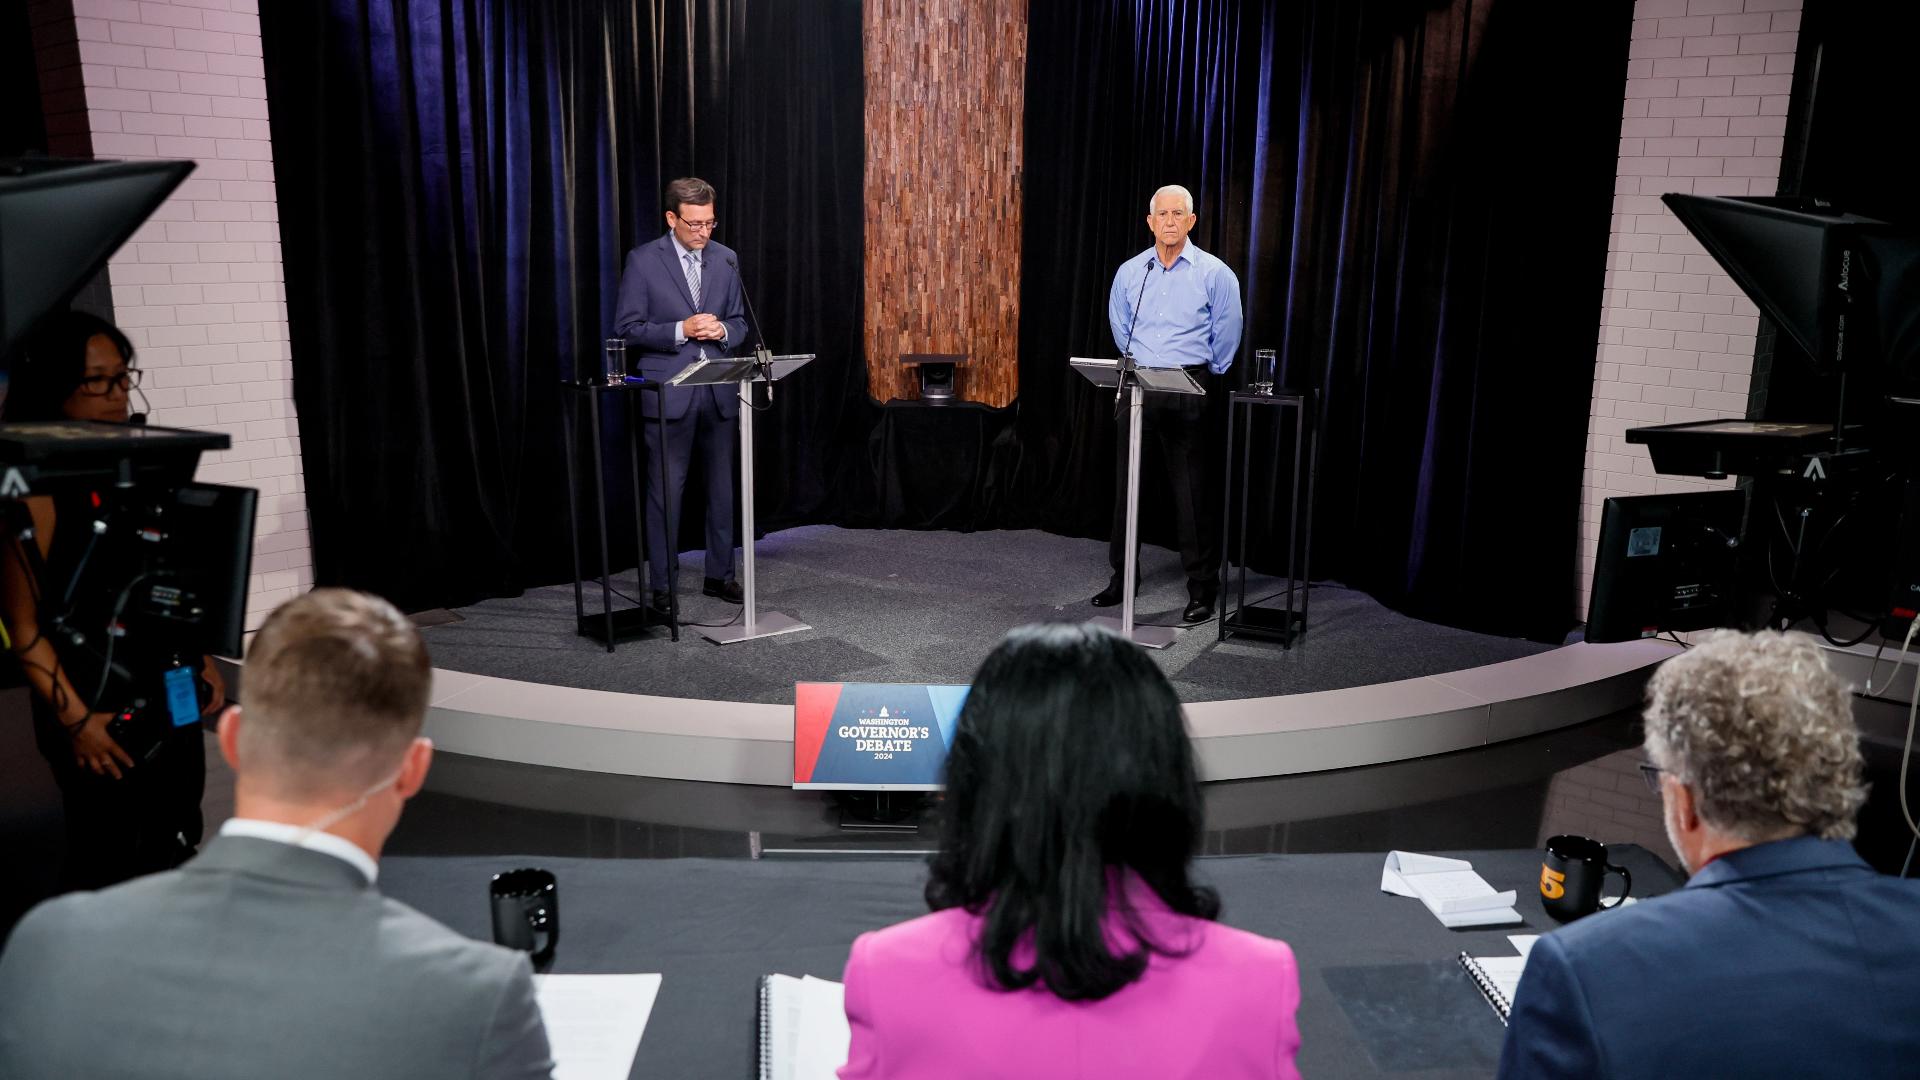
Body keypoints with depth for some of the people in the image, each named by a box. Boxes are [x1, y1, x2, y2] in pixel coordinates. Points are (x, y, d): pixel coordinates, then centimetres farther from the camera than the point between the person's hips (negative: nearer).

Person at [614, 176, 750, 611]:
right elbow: (627, 327, -6)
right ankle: (661, 585, 10)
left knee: (722, 488, 10)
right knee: (666, 491, 0)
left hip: (719, 392, 4)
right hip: (669, 394, -4)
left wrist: (721, 330, -9)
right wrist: (681, 330, -18)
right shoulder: (643, 261, -4)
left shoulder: (725, 258, 9)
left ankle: (719, 575, 22)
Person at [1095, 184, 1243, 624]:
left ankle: (1203, 590, 5)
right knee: (1126, 483, 7)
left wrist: (1202, 374, 11)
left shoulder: (1215, 274, -3)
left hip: (1189, 392, -4)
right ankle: (1122, 576, 19)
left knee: (1192, 489, -3)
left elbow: (1225, 337, 4)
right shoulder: (1129, 272, 7)